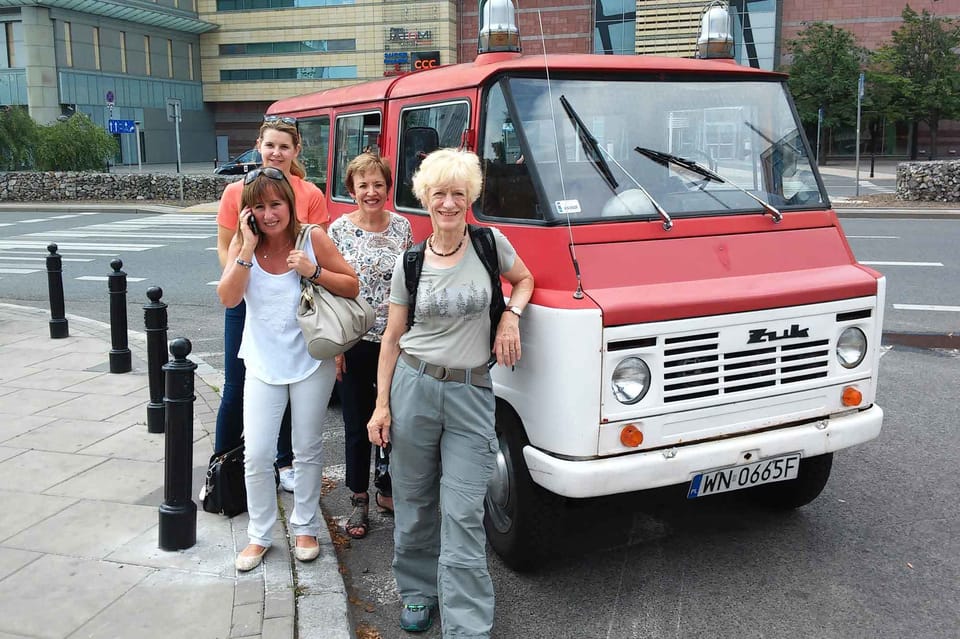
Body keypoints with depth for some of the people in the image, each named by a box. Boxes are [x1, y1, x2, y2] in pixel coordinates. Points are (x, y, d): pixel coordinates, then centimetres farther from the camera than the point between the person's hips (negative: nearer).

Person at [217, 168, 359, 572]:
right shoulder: (243, 244, -4)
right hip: (263, 364, 1)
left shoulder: (313, 238, -9)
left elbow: (352, 287, -5)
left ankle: (305, 528, 29)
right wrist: (248, 247, -23)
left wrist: (314, 271, -20)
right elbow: (228, 298, -16)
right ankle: (259, 535, 20)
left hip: (311, 361, -1)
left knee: (308, 450, 11)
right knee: (256, 455, 1)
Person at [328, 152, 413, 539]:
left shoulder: (401, 227, 2)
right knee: (357, 424, 7)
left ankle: (387, 491, 30)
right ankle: (359, 501, 21)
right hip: (354, 344, -2)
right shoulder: (339, 229, -4)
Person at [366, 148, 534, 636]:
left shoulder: (490, 243, 0)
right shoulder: (410, 262, 1)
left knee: (463, 514, -3)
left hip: (471, 394, -1)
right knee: (414, 503, 12)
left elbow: (523, 279, 19)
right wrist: (382, 405, 0)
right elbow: (392, 338, 5)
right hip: (413, 385, 1)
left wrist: (511, 315, -3)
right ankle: (418, 592, 33)